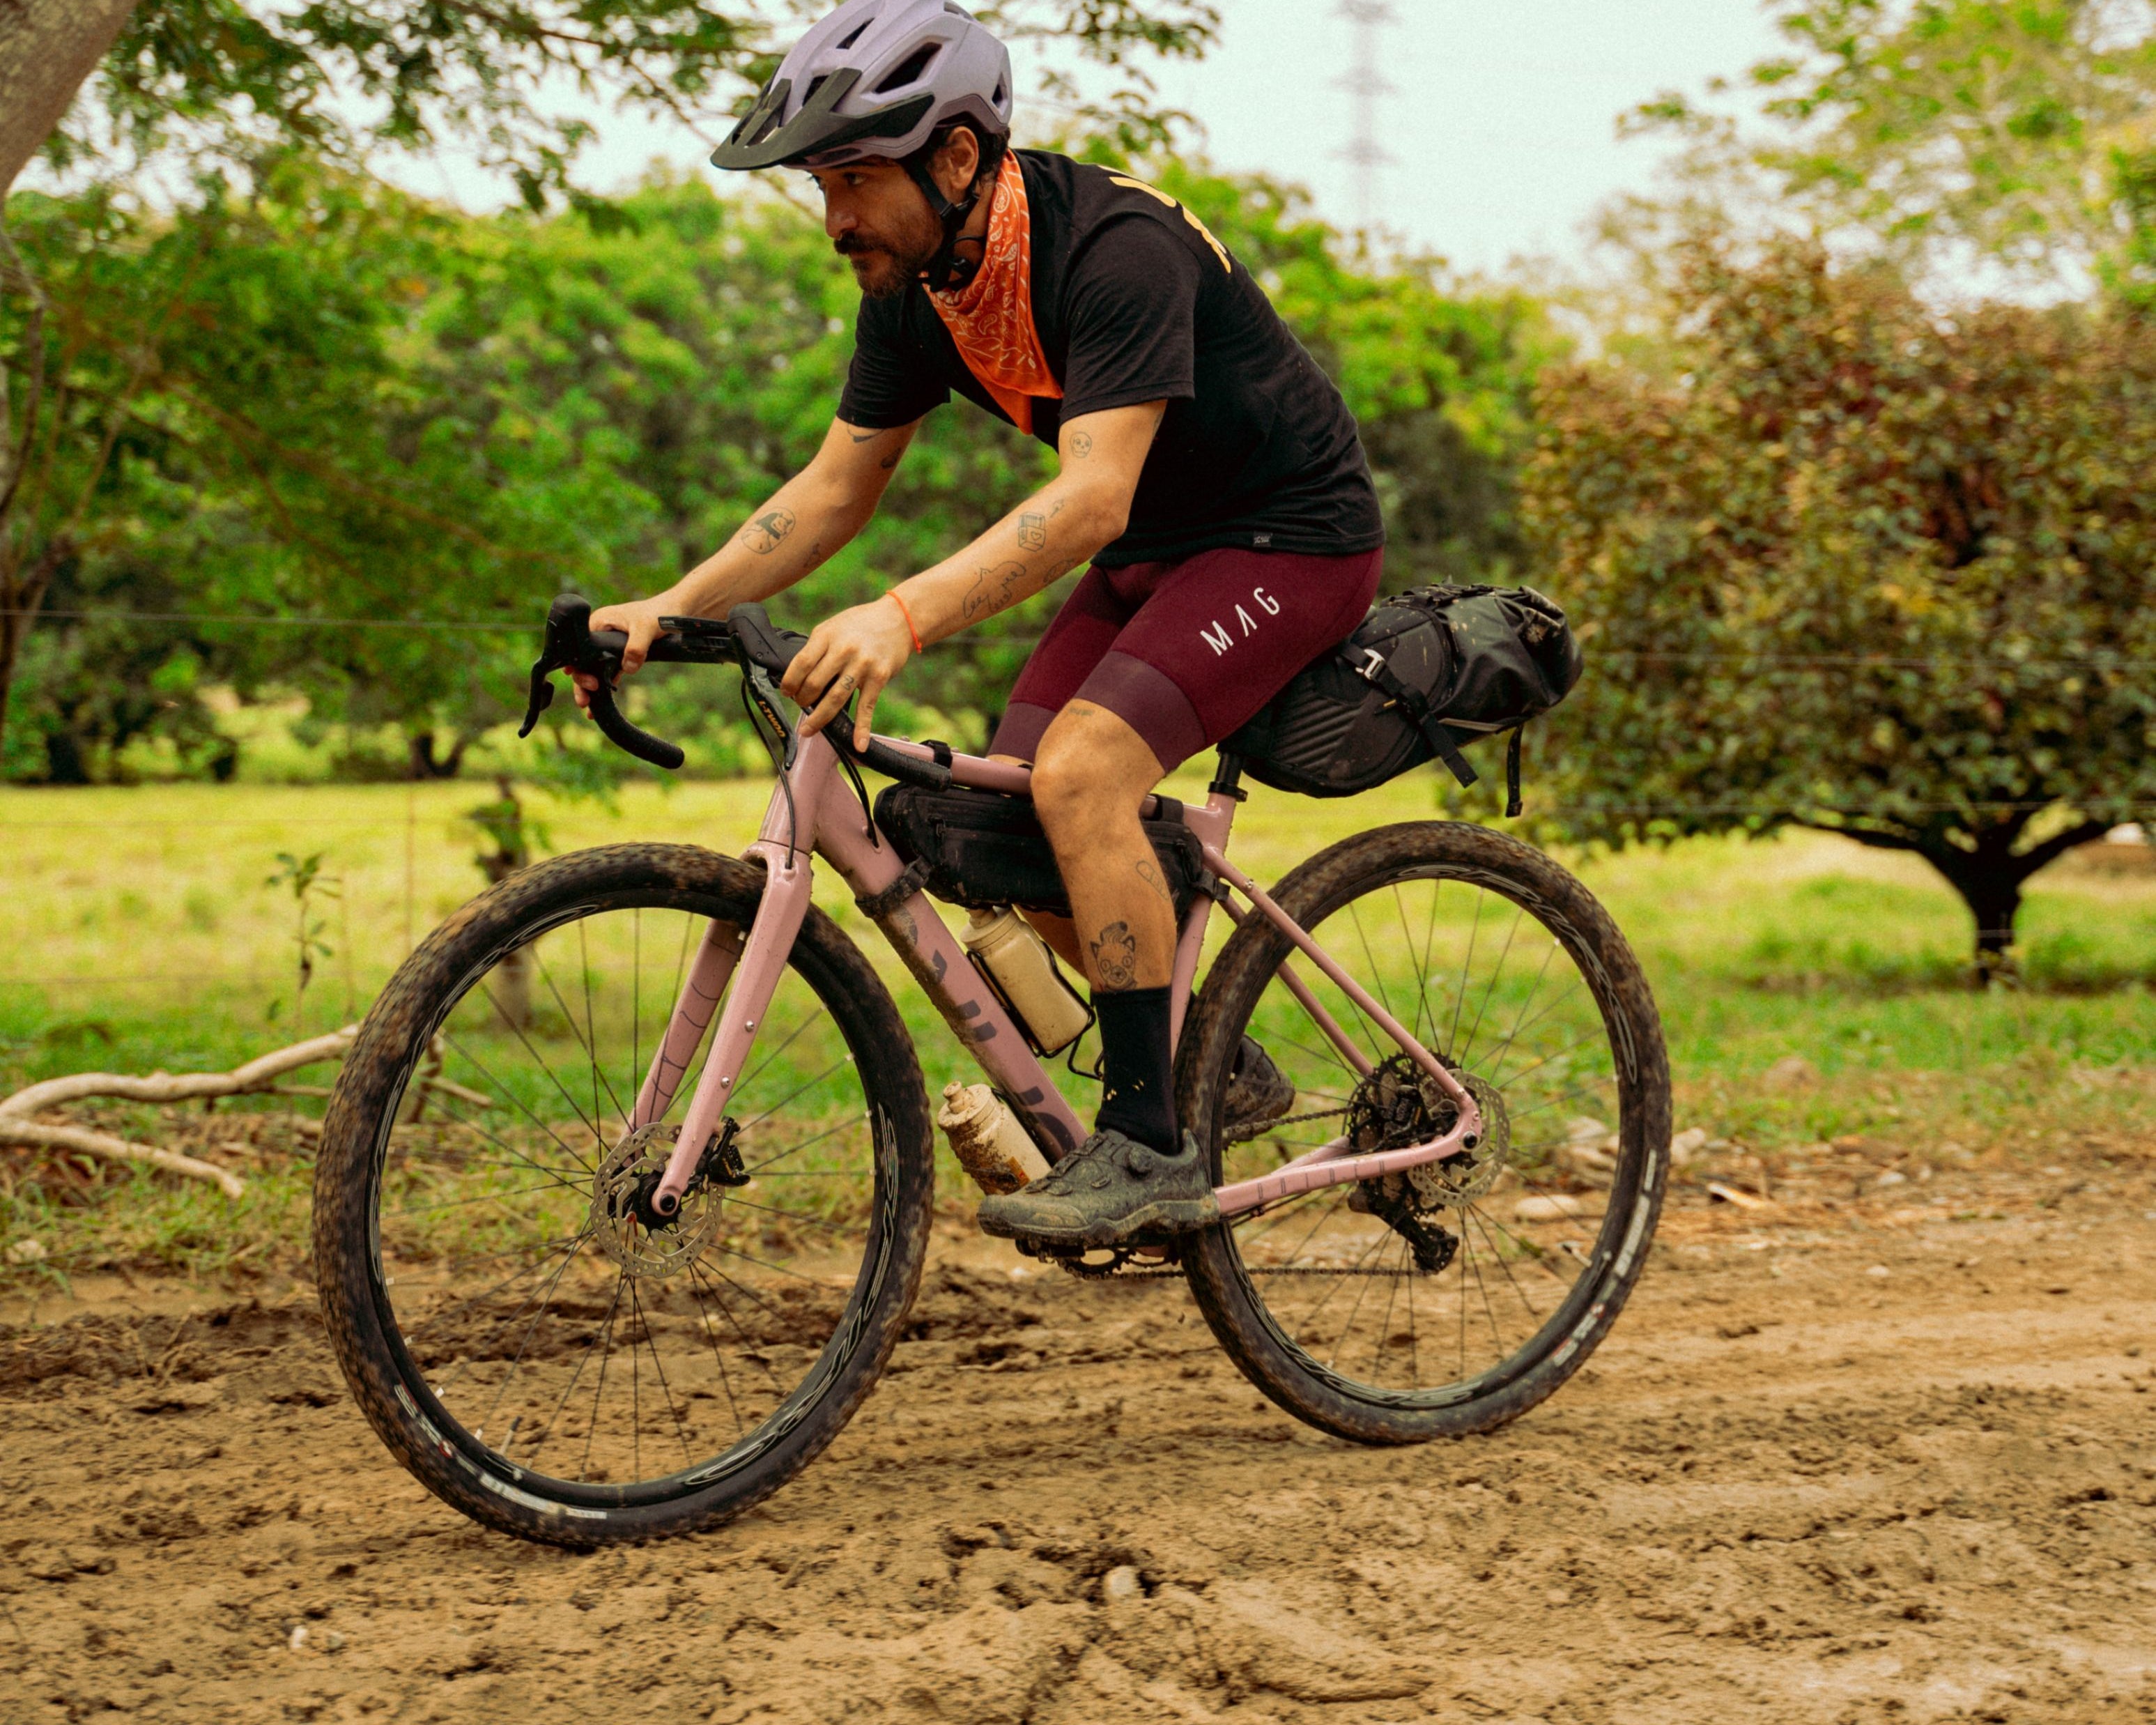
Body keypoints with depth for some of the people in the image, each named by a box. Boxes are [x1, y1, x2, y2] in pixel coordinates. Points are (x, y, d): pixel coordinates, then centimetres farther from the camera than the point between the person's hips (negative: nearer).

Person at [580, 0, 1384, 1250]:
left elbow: (1092, 498, -39)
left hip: (1292, 536, -8)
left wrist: (905, 618, -51)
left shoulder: (1116, 247, -29)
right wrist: (670, 609, -10)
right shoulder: (917, 283, -4)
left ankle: (1152, 1149, -18)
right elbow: (837, 487, 3)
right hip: (1154, 549, 8)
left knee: (1080, 774, -26)